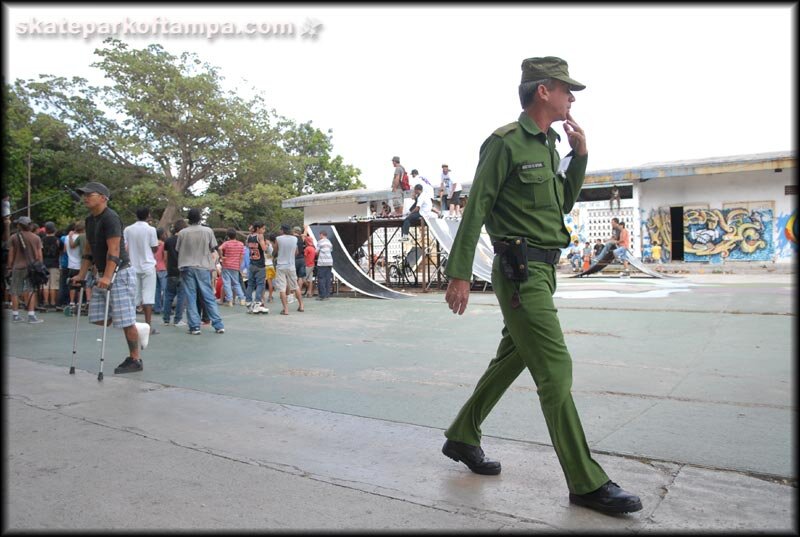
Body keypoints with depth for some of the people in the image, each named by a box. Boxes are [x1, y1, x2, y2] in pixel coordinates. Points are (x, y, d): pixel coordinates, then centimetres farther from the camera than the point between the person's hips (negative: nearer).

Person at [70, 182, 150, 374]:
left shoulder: (111, 218, -15)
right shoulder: (90, 220, 13)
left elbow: (113, 250, -24)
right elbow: (88, 250, 19)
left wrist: (107, 277, -30)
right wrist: (81, 275, 14)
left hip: (120, 273, -9)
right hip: (103, 275, 9)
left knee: (125, 320, -4)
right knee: (98, 318, 8)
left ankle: (135, 360, 7)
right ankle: (138, 329, 24)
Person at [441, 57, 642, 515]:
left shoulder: (548, 146, 17)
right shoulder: (506, 142, -9)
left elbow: (564, 205, 23)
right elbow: (475, 211, -13)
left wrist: (580, 154, 11)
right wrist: (460, 275, -16)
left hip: (542, 271, 10)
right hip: (521, 273, -9)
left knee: (510, 361, 15)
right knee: (556, 371, -7)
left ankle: (462, 438, 31)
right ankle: (587, 483, 3)